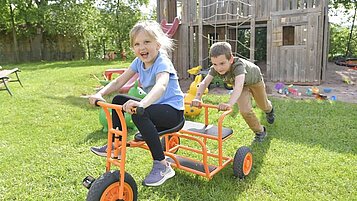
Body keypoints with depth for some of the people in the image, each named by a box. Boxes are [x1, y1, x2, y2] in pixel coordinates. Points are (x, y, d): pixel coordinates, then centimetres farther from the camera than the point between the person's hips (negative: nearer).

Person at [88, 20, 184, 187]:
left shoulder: (162, 62, -22)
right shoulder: (139, 62, 1)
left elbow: (161, 86, -43)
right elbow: (119, 82, 0)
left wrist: (142, 104, -61)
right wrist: (100, 94, -16)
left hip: (173, 110, -8)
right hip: (154, 105, 8)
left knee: (139, 114, -34)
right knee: (118, 100, 9)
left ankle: (162, 166, -24)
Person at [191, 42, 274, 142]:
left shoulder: (238, 65, -50)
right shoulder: (215, 68, -35)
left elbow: (239, 85, -65)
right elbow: (204, 82, -41)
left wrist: (229, 103, -80)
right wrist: (197, 98, -59)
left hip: (254, 79, -3)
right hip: (239, 84, 3)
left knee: (263, 105, 21)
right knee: (244, 110, -14)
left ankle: (269, 110, 61)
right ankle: (260, 131, 13)